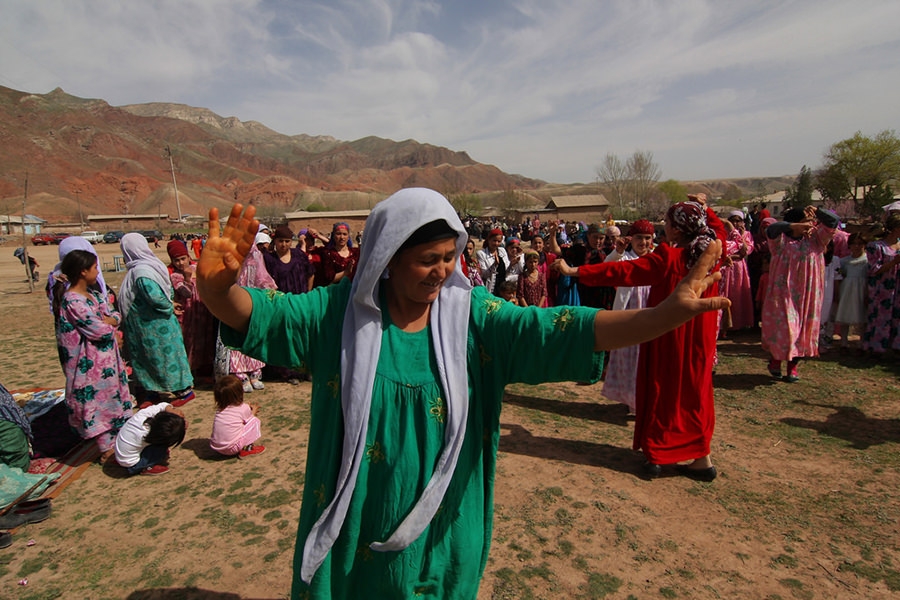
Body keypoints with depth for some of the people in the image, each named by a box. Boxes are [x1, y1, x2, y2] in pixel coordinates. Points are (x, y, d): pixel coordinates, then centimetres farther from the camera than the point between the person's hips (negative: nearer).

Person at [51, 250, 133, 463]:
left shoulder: (92, 294, 7)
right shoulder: (73, 301, -22)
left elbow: (115, 315, 8)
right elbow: (100, 331, -24)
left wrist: (106, 321, -13)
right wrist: (108, 324, -4)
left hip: (106, 358, 9)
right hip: (91, 362, -9)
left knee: (111, 397, 17)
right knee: (98, 400, 2)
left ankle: (113, 441, 33)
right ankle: (106, 450, 14)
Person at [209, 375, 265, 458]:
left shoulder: (220, 408, 7)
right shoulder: (244, 408, -8)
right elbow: (249, 420, 12)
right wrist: (253, 411, 30)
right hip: (232, 449, -6)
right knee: (255, 420, 3)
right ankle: (247, 449, 3)